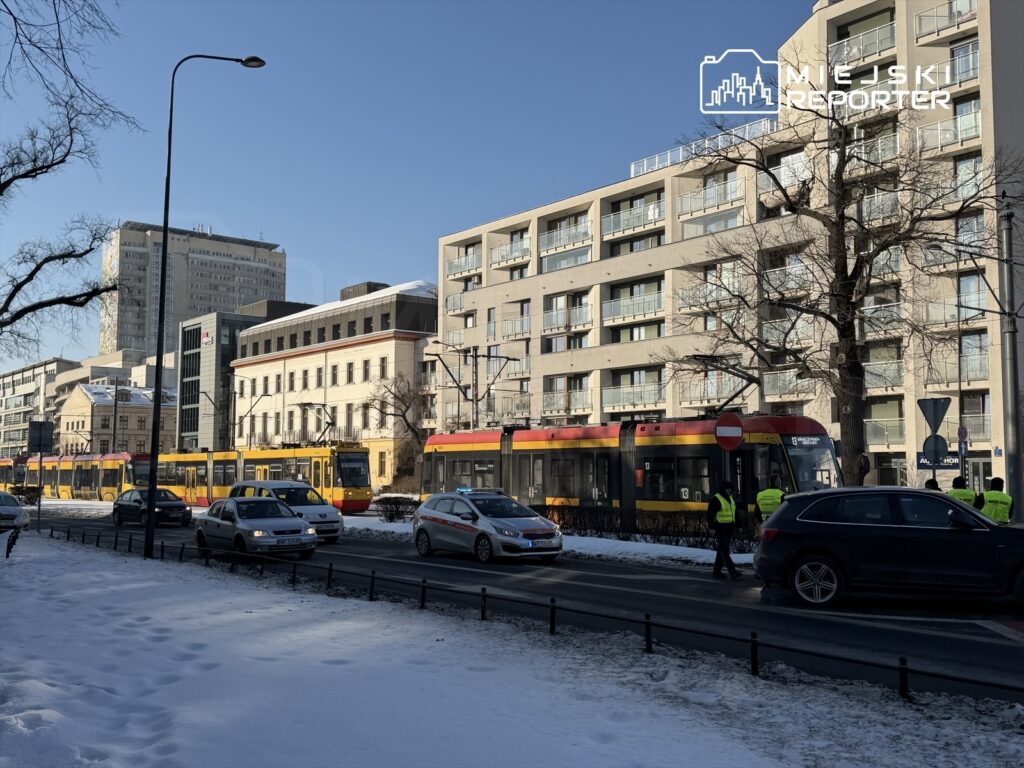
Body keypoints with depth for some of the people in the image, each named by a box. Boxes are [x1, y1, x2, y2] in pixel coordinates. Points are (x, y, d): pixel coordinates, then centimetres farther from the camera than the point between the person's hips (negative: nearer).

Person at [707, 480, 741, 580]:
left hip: (728, 530, 8)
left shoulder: (731, 499, 17)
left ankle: (717, 572, 17)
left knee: (722, 551, 11)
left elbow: (734, 514, 25)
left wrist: (735, 527, 21)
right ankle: (732, 571, -18)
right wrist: (712, 527, -17)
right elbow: (710, 515, -12)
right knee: (725, 551, -12)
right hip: (720, 530, -8)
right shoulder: (715, 500, -9)